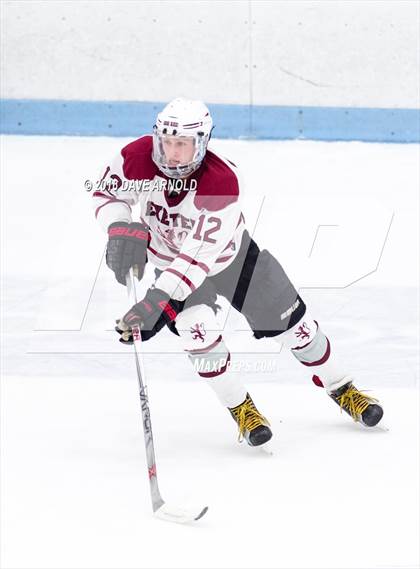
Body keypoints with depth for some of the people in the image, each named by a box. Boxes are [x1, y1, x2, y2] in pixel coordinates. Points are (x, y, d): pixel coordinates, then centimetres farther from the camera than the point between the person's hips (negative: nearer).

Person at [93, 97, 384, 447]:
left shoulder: (223, 182, -39)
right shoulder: (138, 157, -29)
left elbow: (200, 257, -42)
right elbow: (107, 193, -11)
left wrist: (157, 300, -50)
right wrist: (121, 229, -33)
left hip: (231, 253, -2)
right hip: (171, 257, 2)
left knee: (291, 324, 5)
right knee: (197, 329, -24)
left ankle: (342, 390, 30)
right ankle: (241, 408, -2)